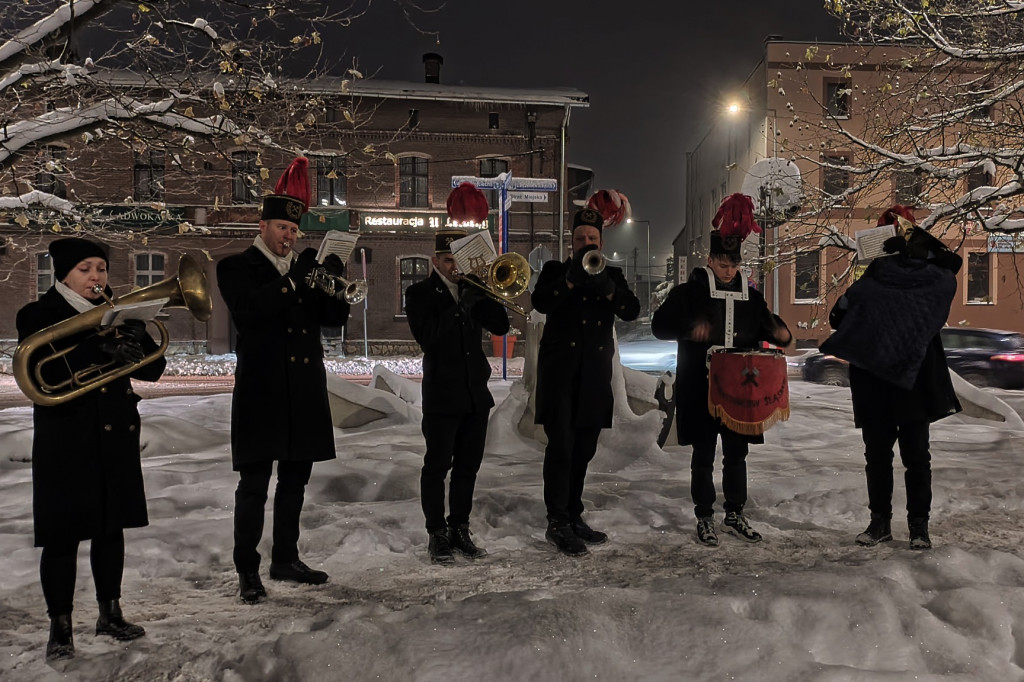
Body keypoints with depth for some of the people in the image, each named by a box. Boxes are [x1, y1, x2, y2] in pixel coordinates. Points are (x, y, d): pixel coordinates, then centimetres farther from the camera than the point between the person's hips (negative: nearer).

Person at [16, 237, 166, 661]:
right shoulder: (37, 316, -3)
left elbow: (153, 370, 2)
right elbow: (44, 374, -19)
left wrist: (136, 344, -19)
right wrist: (99, 350, -31)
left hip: (117, 436, 4)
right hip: (65, 440, -4)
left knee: (110, 528, 13)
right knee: (62, 534, 0)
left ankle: (110, 614, 27)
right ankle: (60, 627, 14)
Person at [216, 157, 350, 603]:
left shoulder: (306, 266, 15)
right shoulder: (236, 268, 1)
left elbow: (335, 318, 7)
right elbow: (247, 313, -17)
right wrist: (292, 282, -19)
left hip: (304, 392, 5)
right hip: (261, 390, -5)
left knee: (294, 482, 14)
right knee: (253, 486, -1)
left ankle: (286, 560, 27)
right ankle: (247, 572, 10)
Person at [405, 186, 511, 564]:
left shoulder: (472, 289, 12)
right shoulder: (420, 293, -1)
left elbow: (500, 326, 1)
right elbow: (427, 336, -17)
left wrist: (483, 295, -11)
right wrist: (460, 307, -19)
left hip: (476, 391, 5)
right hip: (442, 394, -5)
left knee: (468, 465, 11)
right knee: (437, 465, 2)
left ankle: (460, 528, 22)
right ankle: (437, 534, 12)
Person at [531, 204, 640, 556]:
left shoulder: (612, 275, 16)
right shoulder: (555, 270, 9)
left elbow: (631, 310, 0)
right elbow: (540, 302, -9)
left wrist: (606, 287, -16)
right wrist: (571, 279, -20)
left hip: (595, 376, 4)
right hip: (560, 372, -3)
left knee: (583, 450, 9)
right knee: (560, 445, -10)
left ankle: (573, 517, 20)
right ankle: (557, 523, -3)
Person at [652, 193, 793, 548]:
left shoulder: (750, 296, 9)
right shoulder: (689, 292, -4)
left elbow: (766, 327, 18)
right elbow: (659, 325, -6)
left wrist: (781, 334, -5)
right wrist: (691, 329, -24)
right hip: (700, 389, -4)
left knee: (736, 454, 12)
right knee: (703, 456, 6)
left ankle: (735, 515, 26)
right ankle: (704, 519, 17)